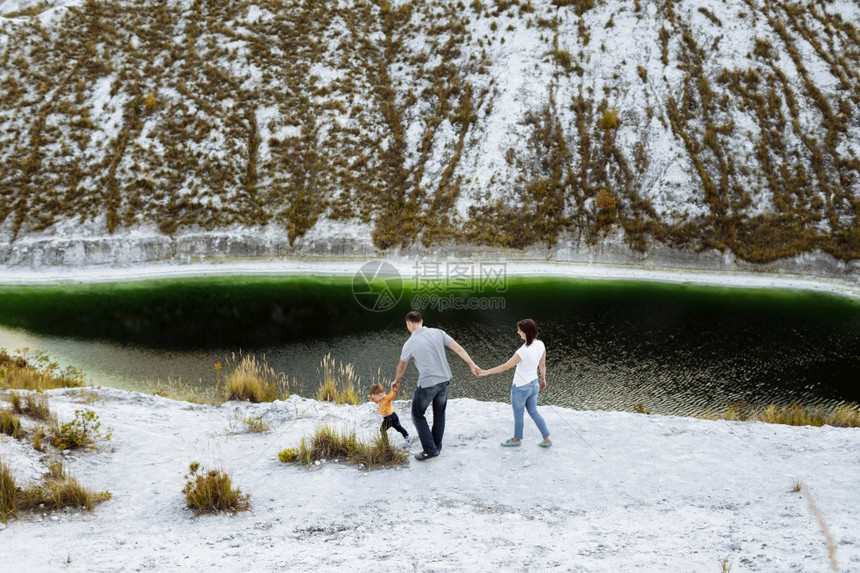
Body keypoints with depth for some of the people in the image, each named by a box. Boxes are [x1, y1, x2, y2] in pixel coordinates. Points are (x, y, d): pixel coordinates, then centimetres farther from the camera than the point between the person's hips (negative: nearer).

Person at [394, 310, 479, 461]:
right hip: (444, 380, 5)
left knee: (418, 415, 12)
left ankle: (430, 450, 7)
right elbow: (458, 348, -4)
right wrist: (472, 365, -1)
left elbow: (401, 367, 6)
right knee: (439, 414, 22)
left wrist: (396, 380, 25)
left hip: (427, 384, -5)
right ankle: (437, 446, 33)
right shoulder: (438, 333, -2)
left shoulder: (409, 344, -10)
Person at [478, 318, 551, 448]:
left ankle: (516, 439, 36)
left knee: (518, 415, 16)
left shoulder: (523, 351, -30)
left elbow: (506, 366, -24)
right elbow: (542, 365, 4)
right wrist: (543, 379, 20)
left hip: (521, 388, -7)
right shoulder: (540, 345, -10)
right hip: (534, 385, 7)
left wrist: (486, 372, -16)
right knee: (533, 412, 24)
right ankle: (547, 439, 29)